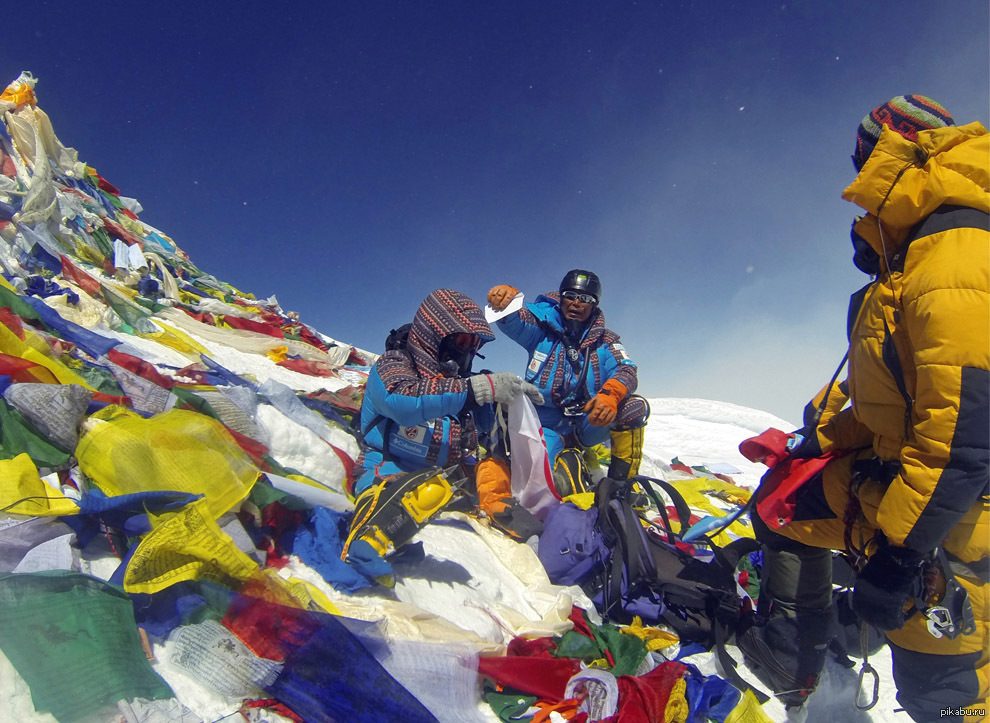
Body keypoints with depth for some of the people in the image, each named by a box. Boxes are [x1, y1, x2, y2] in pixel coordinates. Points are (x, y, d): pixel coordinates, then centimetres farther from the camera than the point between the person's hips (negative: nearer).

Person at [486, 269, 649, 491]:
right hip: (548, 428, -2)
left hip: (589, 423, 2)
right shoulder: (544, 327, -1)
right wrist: (505, 295, -43)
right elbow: (512, 318, -18)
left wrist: (610, 394, -39)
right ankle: (568, 465, 4)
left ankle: (622, 481, -8)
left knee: (635, 406, -24)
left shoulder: (605, 340, 2)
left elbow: (627, 370, -15)